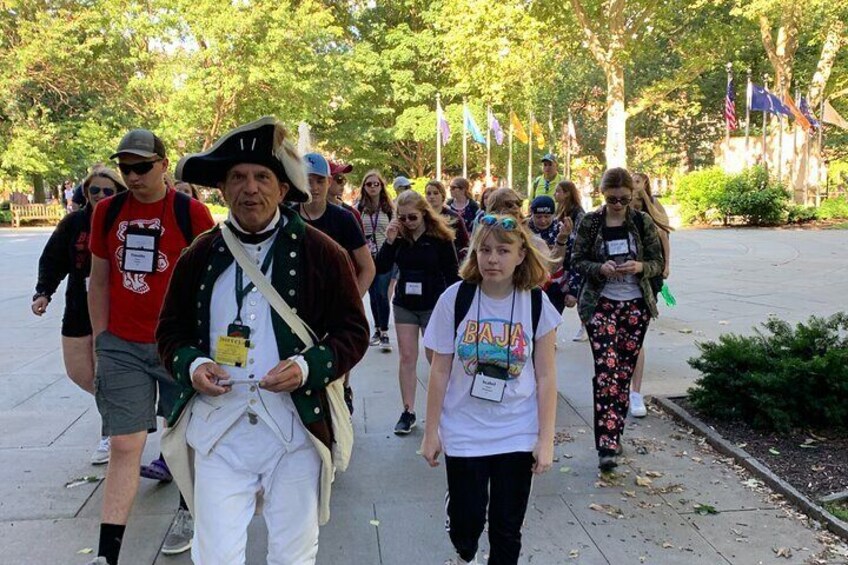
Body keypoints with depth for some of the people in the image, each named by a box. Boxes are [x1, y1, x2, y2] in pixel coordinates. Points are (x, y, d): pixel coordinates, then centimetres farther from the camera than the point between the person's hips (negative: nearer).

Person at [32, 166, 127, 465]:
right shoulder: (73, 223, 1)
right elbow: (53, 261, 5)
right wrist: (43, 292, -7)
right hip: (78, 309, 5)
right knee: (78, 372, 11)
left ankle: (110, 434, 18)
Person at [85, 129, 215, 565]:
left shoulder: (192, 213, -5)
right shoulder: (107, 212, 5)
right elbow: (98, 282, 11)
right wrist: (100, 342, 9)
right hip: (121, 346, 2)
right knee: (125, 446, 0)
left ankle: (188, 512, 37)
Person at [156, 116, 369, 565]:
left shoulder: (320, 252, -2)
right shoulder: (200, 255, 6)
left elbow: (354, 331, 1)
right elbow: (171, 329, 14)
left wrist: (309, 366, -16)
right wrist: (192, 365, -7)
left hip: (295, 423, -1)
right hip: (218, 425, 2)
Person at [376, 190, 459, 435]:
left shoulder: (440, 236, -10)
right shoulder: (399, 235, 0)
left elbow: (452, 273, -6)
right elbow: (382, 268, -6)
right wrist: (389, 241, -17)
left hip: (433, 305, -3)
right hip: (404, 305, 4)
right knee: (407, 357, 5)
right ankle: (408, 412, 12)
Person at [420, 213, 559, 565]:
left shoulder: (537, 304, -7)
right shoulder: (455, 299, -9)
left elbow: (546, 377, -3)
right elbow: (440, 371, -4)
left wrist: (546, 439, -5)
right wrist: (431, 432, -1)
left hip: (518, 436, 0)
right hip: (463, 434, 0)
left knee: (507, 529, 9)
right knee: (465, 520, 9)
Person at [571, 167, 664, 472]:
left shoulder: (642, 222, 2)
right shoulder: (590, 222, -2)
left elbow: (658, 261, 5)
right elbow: (578, 260, 1)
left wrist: (640, 267, -17)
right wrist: (600, 268, -19)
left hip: (636, 306, 2)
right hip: (601, 305, -2)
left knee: (624, 372, 8)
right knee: (606, 371, -12)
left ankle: (613, 436, 23)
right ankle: (607, 445, -11)